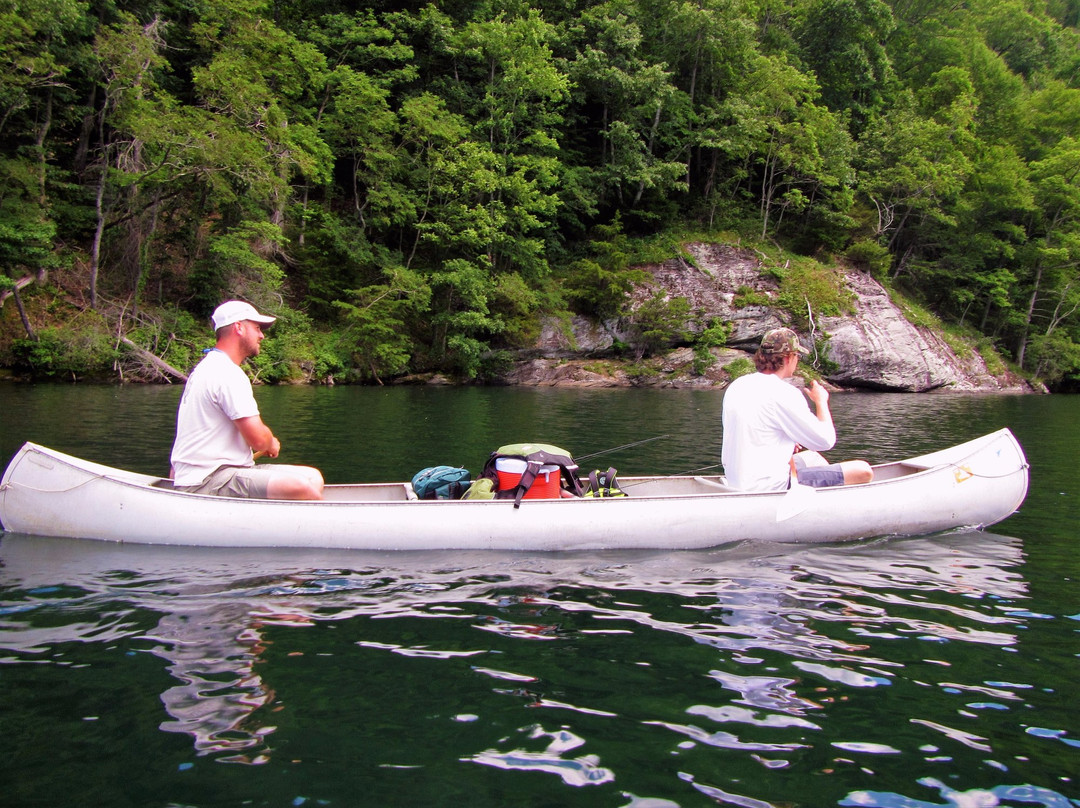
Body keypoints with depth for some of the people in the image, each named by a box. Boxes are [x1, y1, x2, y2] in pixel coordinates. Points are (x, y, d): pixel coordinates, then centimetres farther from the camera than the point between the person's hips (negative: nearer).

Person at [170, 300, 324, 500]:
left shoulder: (207, 366, 21)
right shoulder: (228, 373, -14)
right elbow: (258, 438, -19)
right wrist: (272, 444, 3)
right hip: (207, 482, -11)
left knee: (313, 477, 2)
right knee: (302, 488, -28)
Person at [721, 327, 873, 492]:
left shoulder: (736, 386, 8)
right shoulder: (784, 393, -17)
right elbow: (826, 441, -10)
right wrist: (821, 401, 5)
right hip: (771, 488, -9)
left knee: (811, 457, 32)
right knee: (863, 471, -1)